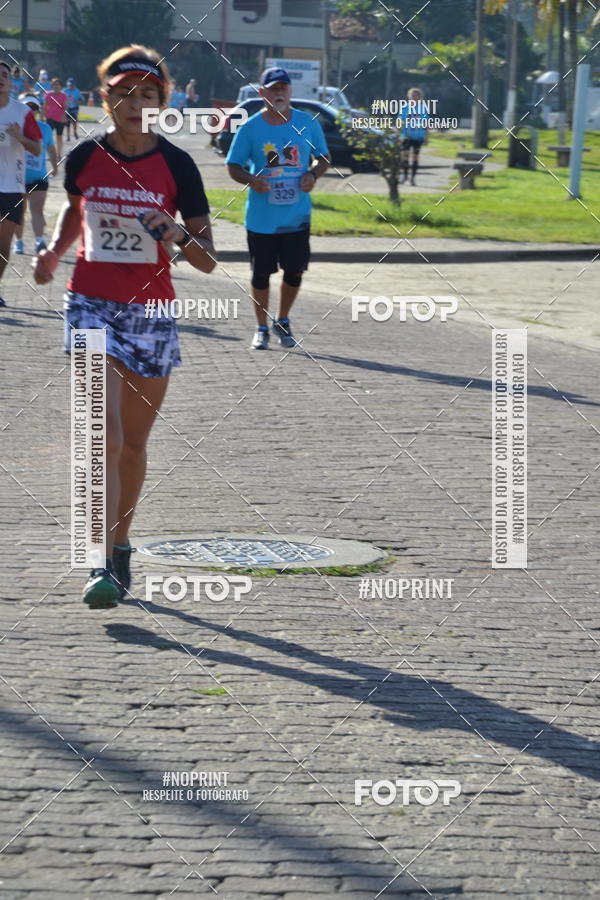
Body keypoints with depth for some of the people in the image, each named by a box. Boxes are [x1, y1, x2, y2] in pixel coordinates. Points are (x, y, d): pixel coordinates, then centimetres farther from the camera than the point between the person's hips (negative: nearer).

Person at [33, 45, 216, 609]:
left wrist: (176, 234, -23)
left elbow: (208, 262, -4)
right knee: (104, 435, -16)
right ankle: (103, 567, -19)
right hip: (91, 307, -1)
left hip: (152, 313, 1)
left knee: (132, 443, 13)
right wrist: (55, 249, 4)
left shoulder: (176, 165, -6)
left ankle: (121, 548, 34)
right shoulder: (84, 159, -2)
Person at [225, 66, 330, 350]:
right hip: (261, 217, -1)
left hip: (297, 217, 1)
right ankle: (261, 329, 22)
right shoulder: (250, 128, -5)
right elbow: (233, 166, 0)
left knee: (294, 272, 4)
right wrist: (251, 179, -21)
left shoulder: (308, 124, 0)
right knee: (261, 274, 6)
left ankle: (282, 322, 27)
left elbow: (324, 157, 12)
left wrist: (313, 174, -10)